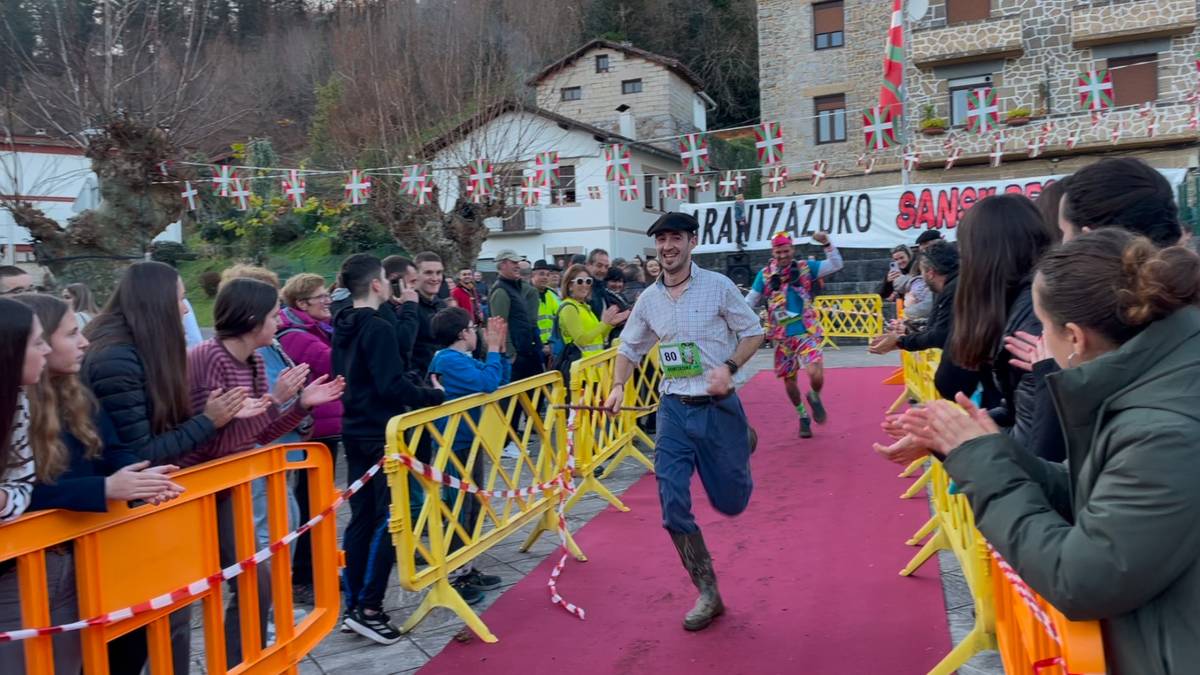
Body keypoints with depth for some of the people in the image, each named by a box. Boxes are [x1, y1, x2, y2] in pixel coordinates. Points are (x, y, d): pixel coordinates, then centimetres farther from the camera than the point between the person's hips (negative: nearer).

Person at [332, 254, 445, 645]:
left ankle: (353, 605, 18)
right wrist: (433, 396, -13)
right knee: (388, 519, -2)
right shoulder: (378, 327, -17)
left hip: (355, 431, 9)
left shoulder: (343, 326, 10)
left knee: (361, 518, 13)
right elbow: (392, 386, -23)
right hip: (381, 434, -9)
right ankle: (369, 609, -2)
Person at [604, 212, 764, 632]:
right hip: (674, 409, 3)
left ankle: (743, 442, 44)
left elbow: (753, 332, 0)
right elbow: (630, 348, 17)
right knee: (673, 506, -7)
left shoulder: (717, 286, -5)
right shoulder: (648, 299, 6)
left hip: (719, 407, -3)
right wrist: (618, 387, 0)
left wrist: (728, 367, -17)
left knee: (730, 502, 8)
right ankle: (708, 595, 10)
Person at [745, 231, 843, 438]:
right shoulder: (765, 275, 3)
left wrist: (827, 244, -18)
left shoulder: (806, 267, 1)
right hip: (782, 337, 2)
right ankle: (803, 416, 34)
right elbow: (750, 301, 7)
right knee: (789, 381, 10)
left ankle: (815, 397, 13)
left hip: (806, 333, -2)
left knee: (816, 376, -22)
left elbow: (835, 265, -6)